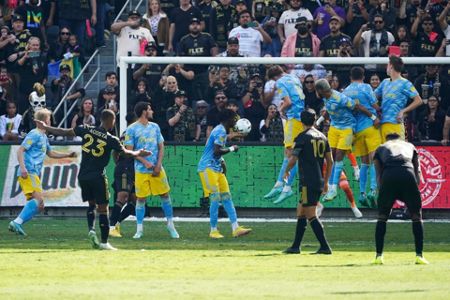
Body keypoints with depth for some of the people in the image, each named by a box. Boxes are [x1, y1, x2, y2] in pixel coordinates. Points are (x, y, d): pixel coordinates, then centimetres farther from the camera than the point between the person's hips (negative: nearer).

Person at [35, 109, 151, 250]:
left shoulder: (86, 129, -1)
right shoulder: (111, 139, -8)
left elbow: (65, 132, 4)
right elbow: (126, 152, 7)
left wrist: (45, 128, 16)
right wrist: (138, 153, 28)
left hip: (83, 175, 4)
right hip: (98, 176, -4)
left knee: (92, 204, 22)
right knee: (102, 208, 3)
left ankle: (91, 229, -2)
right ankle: (104, 242, 3)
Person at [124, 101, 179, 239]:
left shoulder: (155, 127, 10)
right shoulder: (132, 129, -4)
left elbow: (161, 147, 11)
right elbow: (129, 150, -6)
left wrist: (158, 165, -4)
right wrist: (145, 162, -13)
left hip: (157, 169, 4)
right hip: (141, 170, -4)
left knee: (165, 195, 4)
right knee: (141, 198, 0)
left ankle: (170, 225, 15)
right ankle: (139, 229, 8)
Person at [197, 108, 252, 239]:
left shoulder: (221, 130, 16)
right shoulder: (220, 131, -15)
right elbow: (217, 151, -24)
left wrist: (222, 162, 13)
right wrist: (231, 149, -12)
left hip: (217, 168, 10)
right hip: (208, 168, -10)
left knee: (227, 197, 5)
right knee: (215, 199, -9)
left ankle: (235, 228, 2)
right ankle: (213, 231, -2)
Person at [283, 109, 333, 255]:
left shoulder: (303, 137, -8)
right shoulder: (322, 137, 13)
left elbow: (293, 159, -10)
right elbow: (330, 161, 14)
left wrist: (287, 171, 10)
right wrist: (325, 181, 21)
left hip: (307, 182, -8)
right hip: (319, 182, 8)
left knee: (311, 215, -7)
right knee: (300, 211, 16)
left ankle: (325, 246, -14)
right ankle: (296, 246, 18)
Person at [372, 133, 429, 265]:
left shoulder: (381, 148, 32)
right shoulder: (409, 146, 34)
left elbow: (379, 175, 23)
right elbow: (417, 171, 25)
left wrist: (381, 187, 26)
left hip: (389, 176, 0)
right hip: (408, 175, 0)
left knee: (382, 216, 14)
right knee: (416, 216, 12)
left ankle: (379, 256, 10)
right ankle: (419, 255, 6)